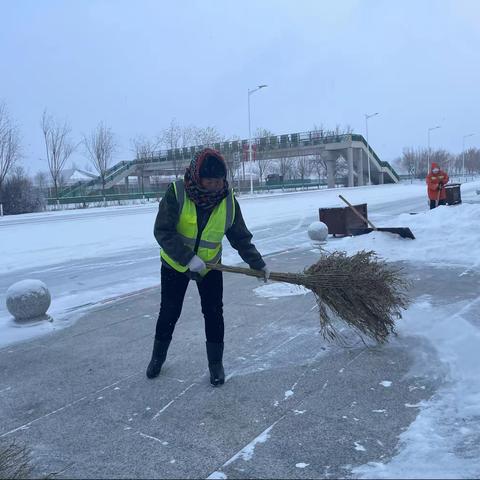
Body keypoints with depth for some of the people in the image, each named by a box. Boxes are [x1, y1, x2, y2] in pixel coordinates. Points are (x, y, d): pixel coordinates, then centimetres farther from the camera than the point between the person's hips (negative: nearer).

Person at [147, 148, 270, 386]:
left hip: (210, 266, 2)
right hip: (175, 264, -1)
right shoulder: (177, 193, -24)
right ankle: (158, 356, 34)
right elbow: (163, 231, -26)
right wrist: (188, 258, -32)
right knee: (169, 313, 10)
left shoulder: (228, 201, -14)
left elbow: (241, 238, -5)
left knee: (213, 314, 1)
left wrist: (258, 264, -10)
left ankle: (216, 363, 19)